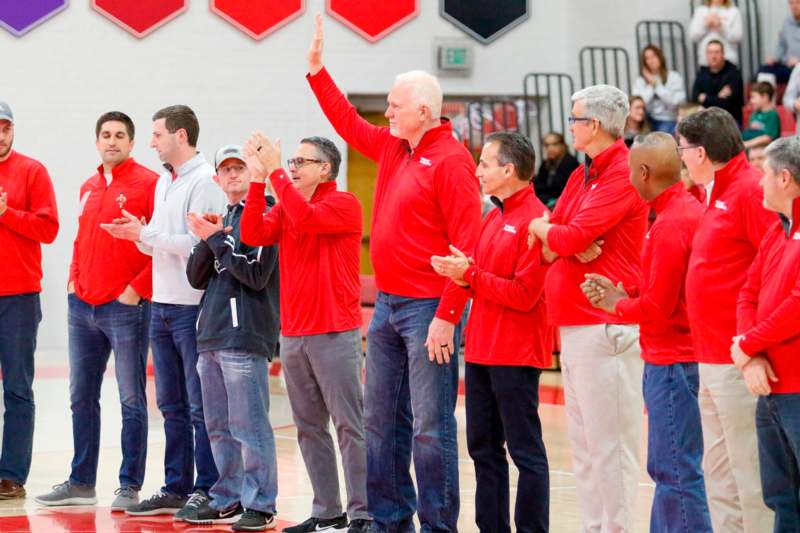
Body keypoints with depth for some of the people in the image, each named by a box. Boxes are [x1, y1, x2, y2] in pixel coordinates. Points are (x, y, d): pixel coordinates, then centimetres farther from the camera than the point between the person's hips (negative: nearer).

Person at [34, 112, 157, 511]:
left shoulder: (149, 183, -7)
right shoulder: (88, 187, 15)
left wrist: (138, 288, -14)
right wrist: (74, 281, 11)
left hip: (125, 308, -7)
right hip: (82, 307, 7)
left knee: (131, 400, -2)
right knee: (81, 398, 11)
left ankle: (130, 488, 4)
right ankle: (81, 483, 20)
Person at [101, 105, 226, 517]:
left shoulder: (205, 182, -11)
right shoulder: (164, 183, 16)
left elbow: (201, 243, -19)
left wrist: (146, 235, -15)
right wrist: (140, 237, 0)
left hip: (193, 308, -9)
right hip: (162, 306, 9)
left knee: (201, 405, -3)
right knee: (172, 405, 12)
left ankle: (208, 490, 2)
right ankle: (176, 488, 18)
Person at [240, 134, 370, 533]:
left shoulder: (344, 204, -7)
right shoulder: (285, 207, 13)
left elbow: (306, 218, -25)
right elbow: (254, 234, -3)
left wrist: (275, 171, -19)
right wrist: (259, 179, -8)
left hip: (335, 334, -7)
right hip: (292, 333, 7)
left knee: (349, 425, -6)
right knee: (308, 426, 9)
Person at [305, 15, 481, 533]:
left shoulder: (451, 160, -13)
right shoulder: (392, 147, 12)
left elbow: (467, 246, -17)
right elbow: (349, 123, 29)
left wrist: (447, 317, -20)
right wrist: (317, 69, 23)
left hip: (429, 310, -9)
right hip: (388, 305, 9)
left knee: (430, 426, -6)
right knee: (381, 421, 13)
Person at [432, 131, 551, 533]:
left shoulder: (534, 220, -14)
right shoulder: (494, 218, 15)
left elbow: (523, 294, -18)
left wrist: (471, 274, -17)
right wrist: (462, 276, -1)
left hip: (515, 356, -9)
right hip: (481, 350, 9)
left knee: (525, 451, -3)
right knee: (483, 448, 12)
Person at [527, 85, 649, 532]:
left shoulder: (622, 175, -11)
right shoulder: (582, 176, 18)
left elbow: (570, 237, -18)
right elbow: (547, 248, 13)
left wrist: (542, 229, 3)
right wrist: (572, 246, -10)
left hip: (607, 326, -10)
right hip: (574, 325, 10)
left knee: (609, 445, -8)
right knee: (584, 445, 12)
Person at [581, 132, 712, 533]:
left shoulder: (670, 225, -18)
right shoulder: (690, 210, 11)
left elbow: (658, 308, -20)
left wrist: (617, 305, -3)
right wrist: (623, 294, 6)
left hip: (671, 361, -10)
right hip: (671, 356, 10)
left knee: (675, 470, -7)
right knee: (665, 466, 16)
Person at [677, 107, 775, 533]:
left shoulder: (751, 191, -14)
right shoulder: (717, 194, 16)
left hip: (739, 364, -10)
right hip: (712, 361, 10)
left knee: (749, 474, -6)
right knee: (719, 471, 14)